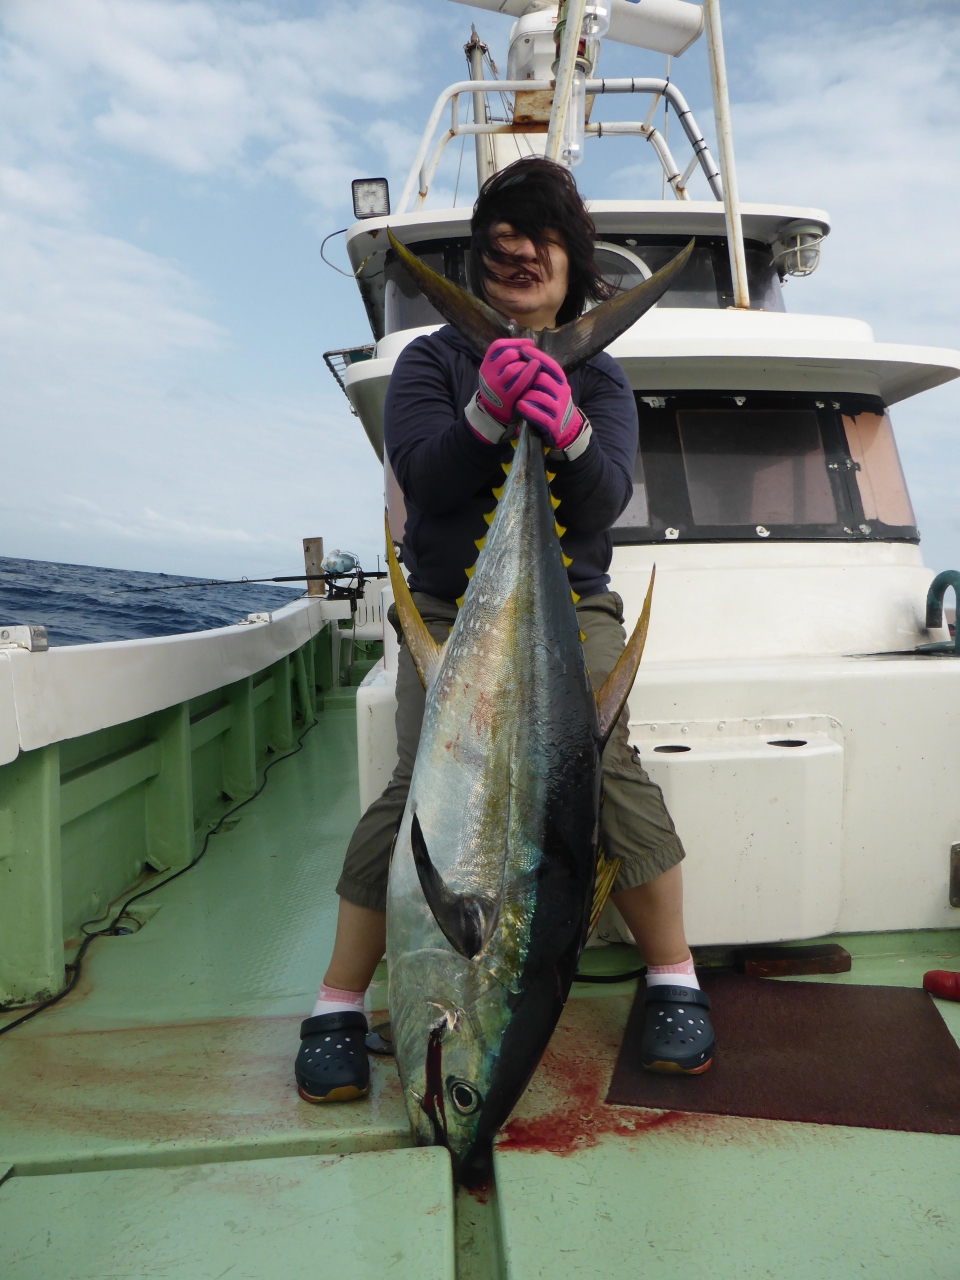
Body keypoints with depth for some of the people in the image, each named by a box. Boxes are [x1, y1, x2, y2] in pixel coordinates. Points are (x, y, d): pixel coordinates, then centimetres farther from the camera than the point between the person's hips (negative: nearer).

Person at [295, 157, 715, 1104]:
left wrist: (569, 433, -28)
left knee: (608, 769, -19)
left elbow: (606, 499, -8)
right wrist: (485, 415, -27)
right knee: (422, 785, -18)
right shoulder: (431, 361, 6)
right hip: (448, 609, -1)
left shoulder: (599, 378, 10)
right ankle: (337, 1005, -3)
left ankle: (674, 982, 2)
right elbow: (421, 476, -10)